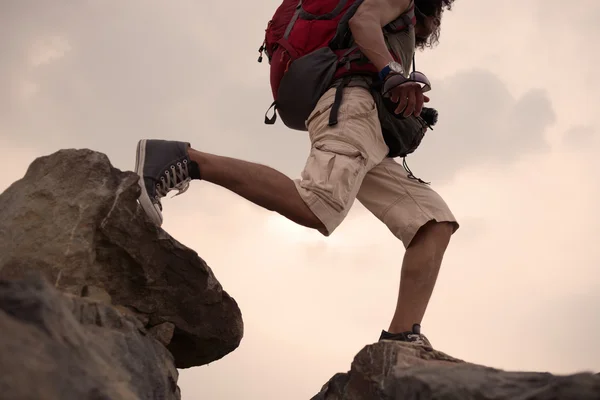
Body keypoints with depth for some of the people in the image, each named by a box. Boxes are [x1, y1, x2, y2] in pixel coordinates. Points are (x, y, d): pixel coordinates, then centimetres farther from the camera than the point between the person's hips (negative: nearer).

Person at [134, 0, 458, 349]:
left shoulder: (401, 39, 42)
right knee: (315, 208, -35)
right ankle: (179, 160, -33)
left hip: (370, 145, 9)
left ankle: (402, 337, -19)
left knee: (436, 221, -4)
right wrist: (393, 75, -18)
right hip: (354, 104, -9)